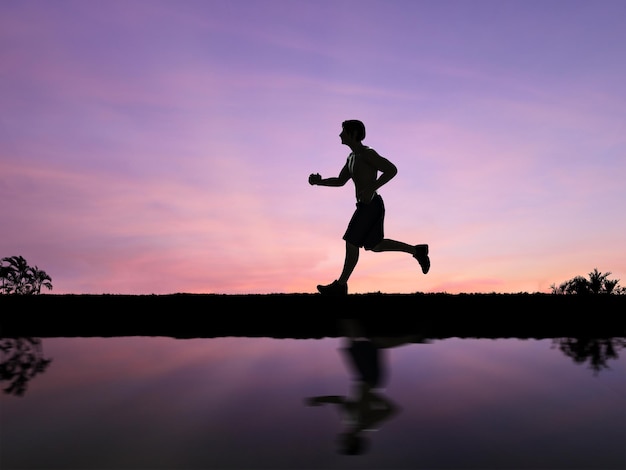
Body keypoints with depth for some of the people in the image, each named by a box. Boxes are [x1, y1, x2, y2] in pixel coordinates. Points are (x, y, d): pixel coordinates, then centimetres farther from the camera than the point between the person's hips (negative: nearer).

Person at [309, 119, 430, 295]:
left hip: (371, 206, -10)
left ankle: (340, 285, 6)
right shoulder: (352, 157, 17)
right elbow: (340, 181, 21)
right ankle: (417, 250, 23)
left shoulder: (367, 153, -13)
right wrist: (319, 181, 6)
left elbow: (392, 170, -19)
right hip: (367, 206, 10)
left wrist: (371, 188, -27)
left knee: (352, 244, -5)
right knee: (375, 245, 16)